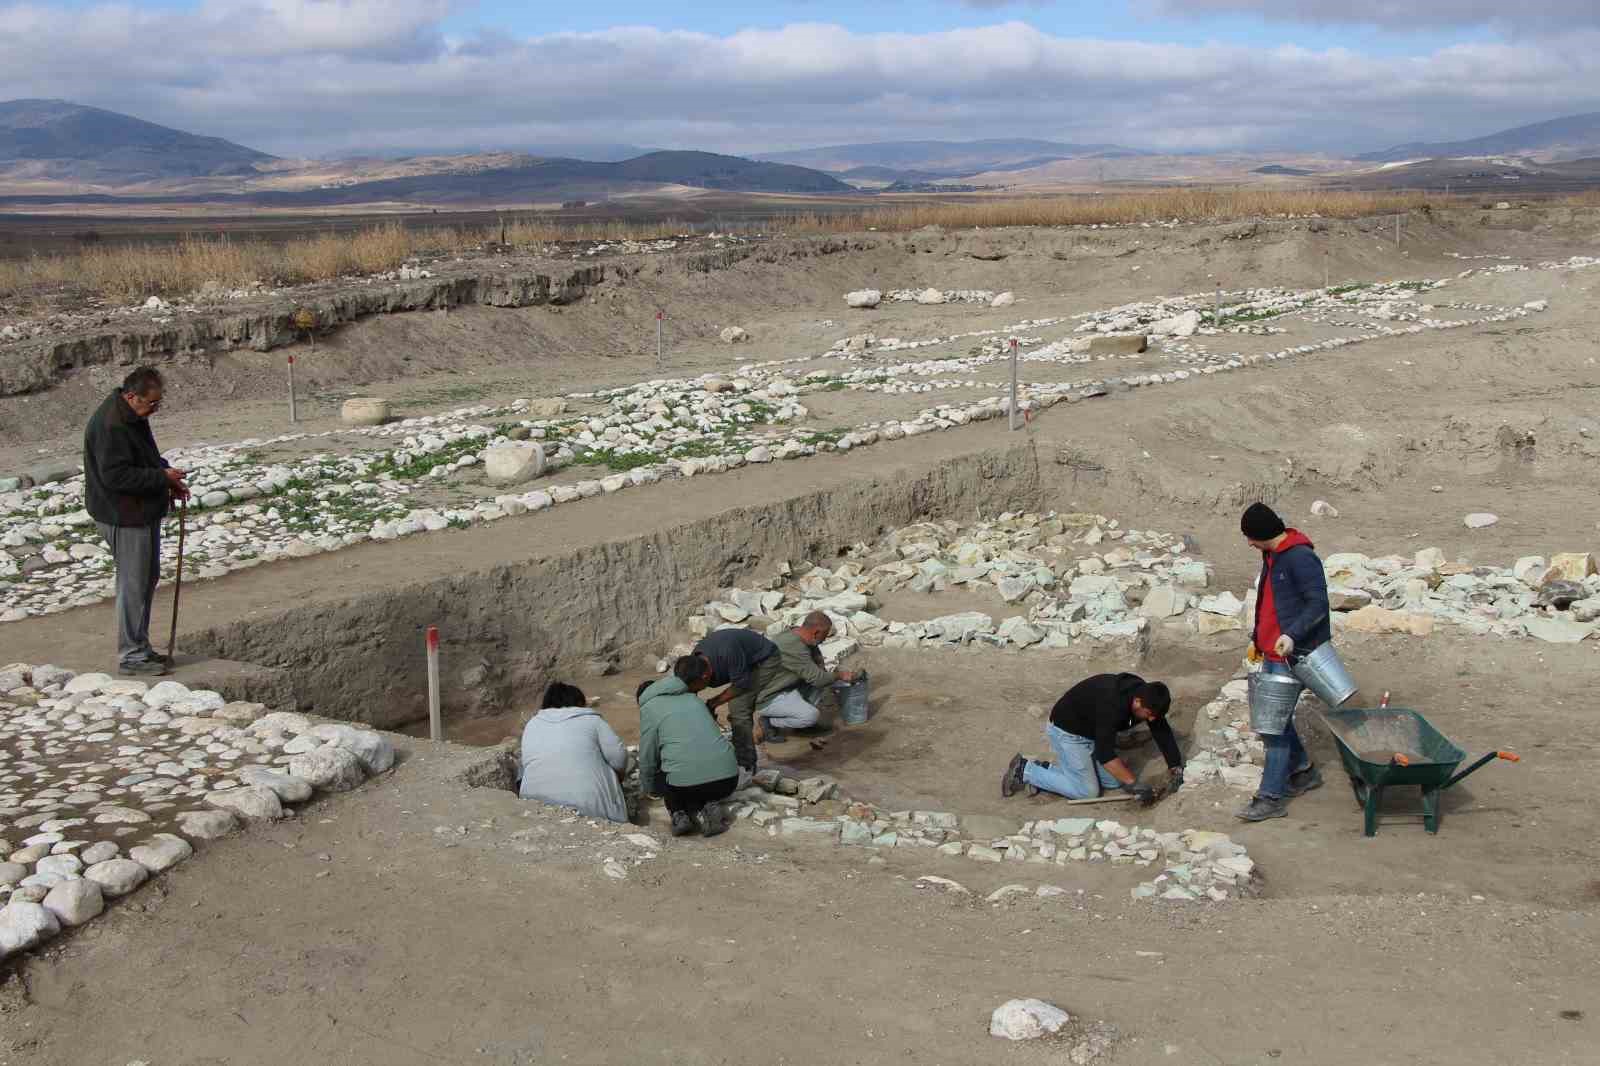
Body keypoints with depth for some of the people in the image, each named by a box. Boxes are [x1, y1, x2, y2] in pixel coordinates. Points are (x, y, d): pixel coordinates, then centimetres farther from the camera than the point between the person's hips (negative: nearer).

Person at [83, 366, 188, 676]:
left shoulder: (132, 416, 9)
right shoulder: (110, 425, -23)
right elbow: (115, 475, -28)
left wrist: (168, 479, 5)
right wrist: (162, 477, -23)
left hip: (143, 512, 11)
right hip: (124, 517, -11)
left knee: (148, 578, 17)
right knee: (133, 584, -4)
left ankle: (140, 647, 28)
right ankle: (131, 656, 5)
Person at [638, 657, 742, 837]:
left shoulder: (649, 707, 9)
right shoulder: (693, 700, 24)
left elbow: (647, 759, 10)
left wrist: (647, 788, 29)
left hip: (685, 785, -4)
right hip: (728, 780, 4)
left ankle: (679, 813, 3)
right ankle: (710, 805, 5)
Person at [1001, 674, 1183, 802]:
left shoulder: (1146, 695, -14)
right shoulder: (1111, 704, -38)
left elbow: (1163, 733, -4)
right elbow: (1105, 754, -38)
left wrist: (1175, 767, -12)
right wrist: (1135, 786, -36)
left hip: (1092, 731, 9)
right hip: (1067, 732, -9)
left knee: (1114, 780, 3)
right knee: (1087, 791, -11)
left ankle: (1048, 770, 9)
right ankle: (1025, 770, 0)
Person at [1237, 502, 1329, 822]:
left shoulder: (1300, 558, -18)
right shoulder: (1271, 556, 13)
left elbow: (1318, 603, -21)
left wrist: (1293, 635, -31)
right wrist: (1257, 638, 20)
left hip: (1292, 655, -10)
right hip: (1271, 653, 10)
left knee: (1275, 722, -8)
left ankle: (1271, 797, -3)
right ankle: (1303, 771, 34)